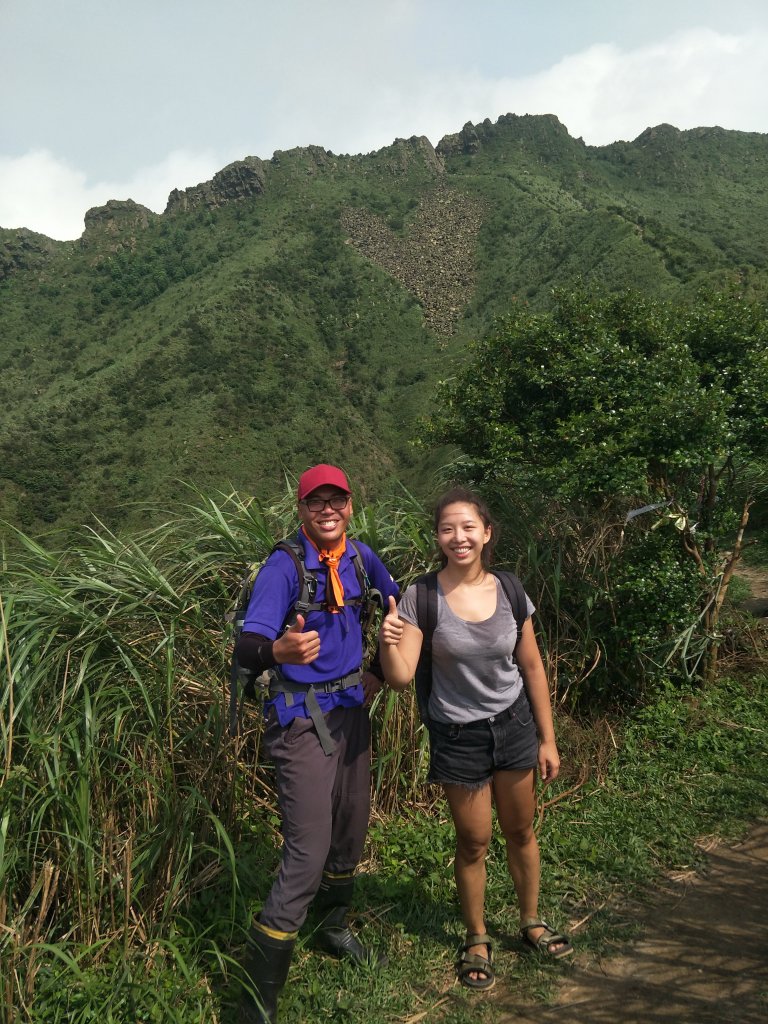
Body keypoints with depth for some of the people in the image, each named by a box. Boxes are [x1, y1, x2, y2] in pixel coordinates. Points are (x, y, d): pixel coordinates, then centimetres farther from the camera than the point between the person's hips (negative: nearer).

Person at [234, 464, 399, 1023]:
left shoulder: (359, 556, 0)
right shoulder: (285, 566, -19)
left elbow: (396, 599, 19)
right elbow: (247, 647, -29)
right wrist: (280, 649, -52)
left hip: (352, 708, 7)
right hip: (303, 719, -6)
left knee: (351, 831, 20)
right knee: (308, 853, -10)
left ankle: (334, 928, 47)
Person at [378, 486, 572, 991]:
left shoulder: (509, 592, -9)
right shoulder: (421, 598, -17)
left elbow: (533, 669, 0)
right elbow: (400, 678, -19)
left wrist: (548, 739, 4)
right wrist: (388, 642, -40)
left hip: (514, 723, 3)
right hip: (459, 735, -2)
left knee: (521, 831, 19)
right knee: (474, 842, 13)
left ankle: (532, 921, 45)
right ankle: (477, 939, 39)